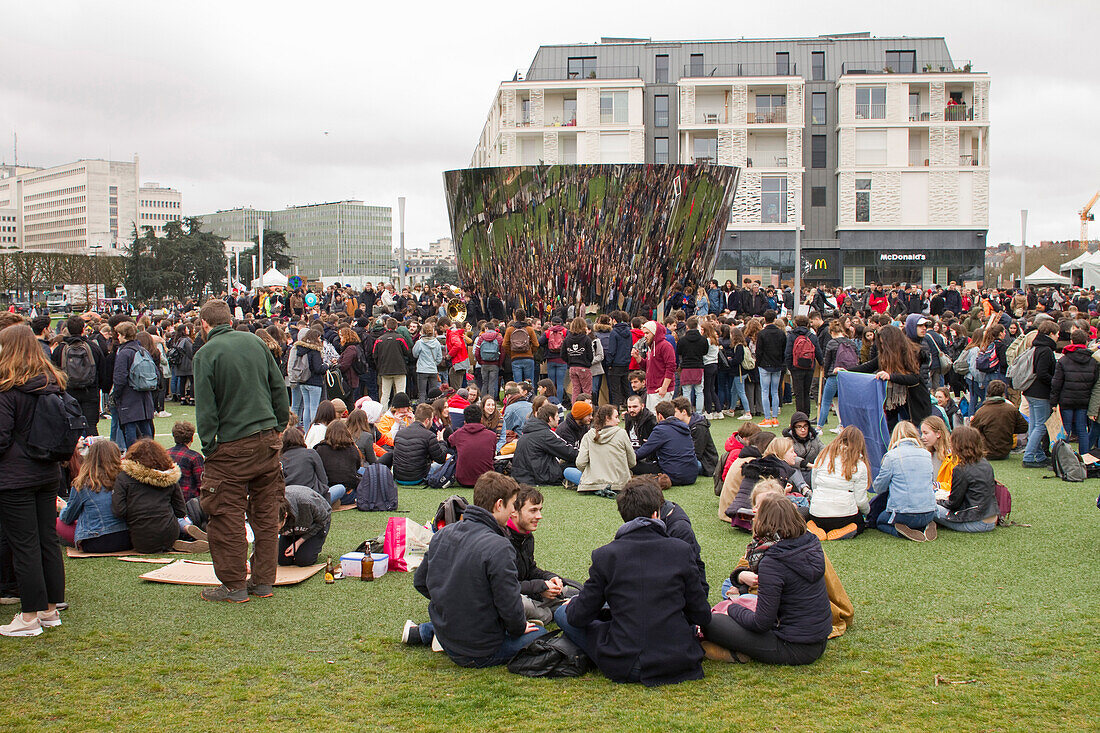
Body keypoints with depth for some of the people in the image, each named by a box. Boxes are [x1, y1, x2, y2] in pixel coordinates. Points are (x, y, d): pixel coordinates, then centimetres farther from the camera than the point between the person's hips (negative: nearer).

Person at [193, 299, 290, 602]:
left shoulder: (206, 353, -7)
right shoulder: (254, 341, 7)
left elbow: (205, 407, -9)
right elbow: (279, 387, 9)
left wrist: (209, 447, -1)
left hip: (232, 446, -5)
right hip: (268, 440, 5)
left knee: (228, 517, 4)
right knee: (266, 515, 11)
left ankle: (234, 585, 9)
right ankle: (263, 581, 18)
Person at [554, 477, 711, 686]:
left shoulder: (605, 555, -7)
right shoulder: (681, 550, -3)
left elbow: (579, 617, -1)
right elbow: (702, 616, 3)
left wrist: (574, 605, 23)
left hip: (622, 667, -2)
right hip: (677, 663, 3)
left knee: (563, 613, 14)